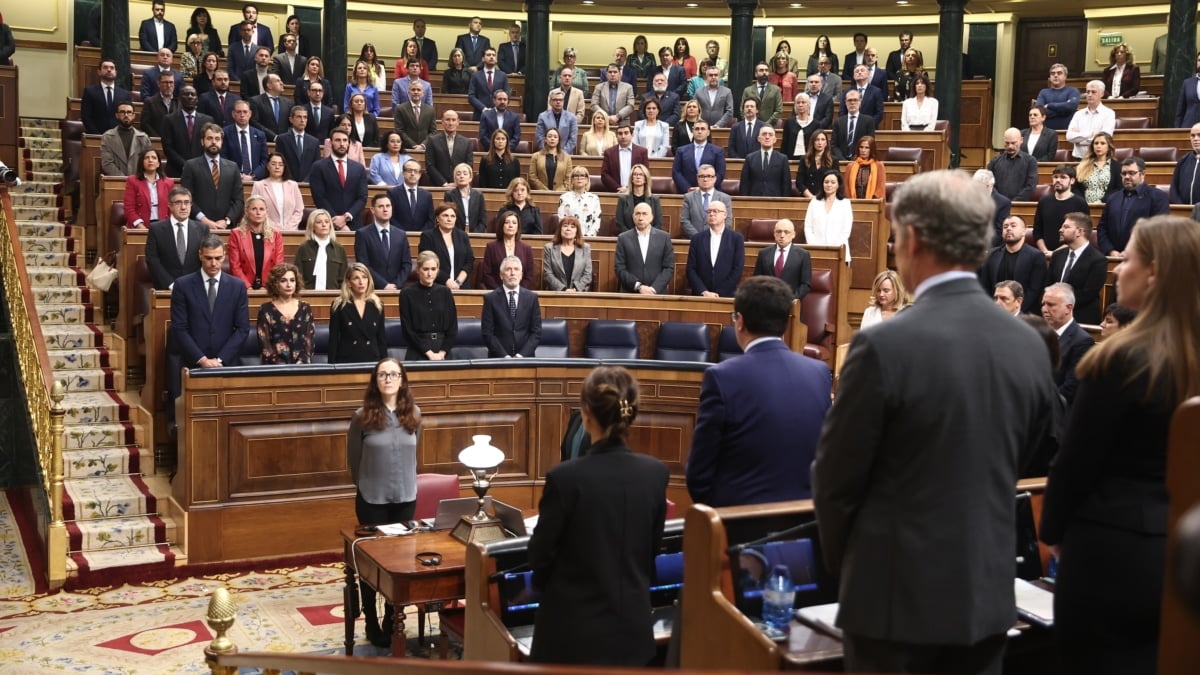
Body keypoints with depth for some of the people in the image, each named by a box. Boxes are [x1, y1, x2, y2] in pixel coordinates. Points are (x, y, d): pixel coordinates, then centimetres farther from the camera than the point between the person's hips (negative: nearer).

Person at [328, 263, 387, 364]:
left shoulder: (377, 305, 7)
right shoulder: (339, 306, -1)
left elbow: (382, 338, 9)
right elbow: (333, 340, -2)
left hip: (372, 360, 2)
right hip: (347, 361, -2)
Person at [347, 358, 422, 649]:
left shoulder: (414, 414, -2)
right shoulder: (362, 416, -11)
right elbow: (353, 460, 2)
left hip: (405, 497, 3)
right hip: (371, 499, -3)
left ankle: (392, 623, 21)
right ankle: (372, 626, 19)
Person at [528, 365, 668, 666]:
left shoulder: (566, 477, -21)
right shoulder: (655, 473, -6)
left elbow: (540, 554, -9)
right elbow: (653, 548, 6)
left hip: (575, 628, -4)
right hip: (633, 626, 4)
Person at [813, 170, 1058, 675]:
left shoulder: (884, 345, -19)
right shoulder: (1029, 345, -1)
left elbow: (835, 477, -10)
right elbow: (1017, 462, 10)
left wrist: (842, 560, 8)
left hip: (897, 593, -5)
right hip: (989, 591, 5)